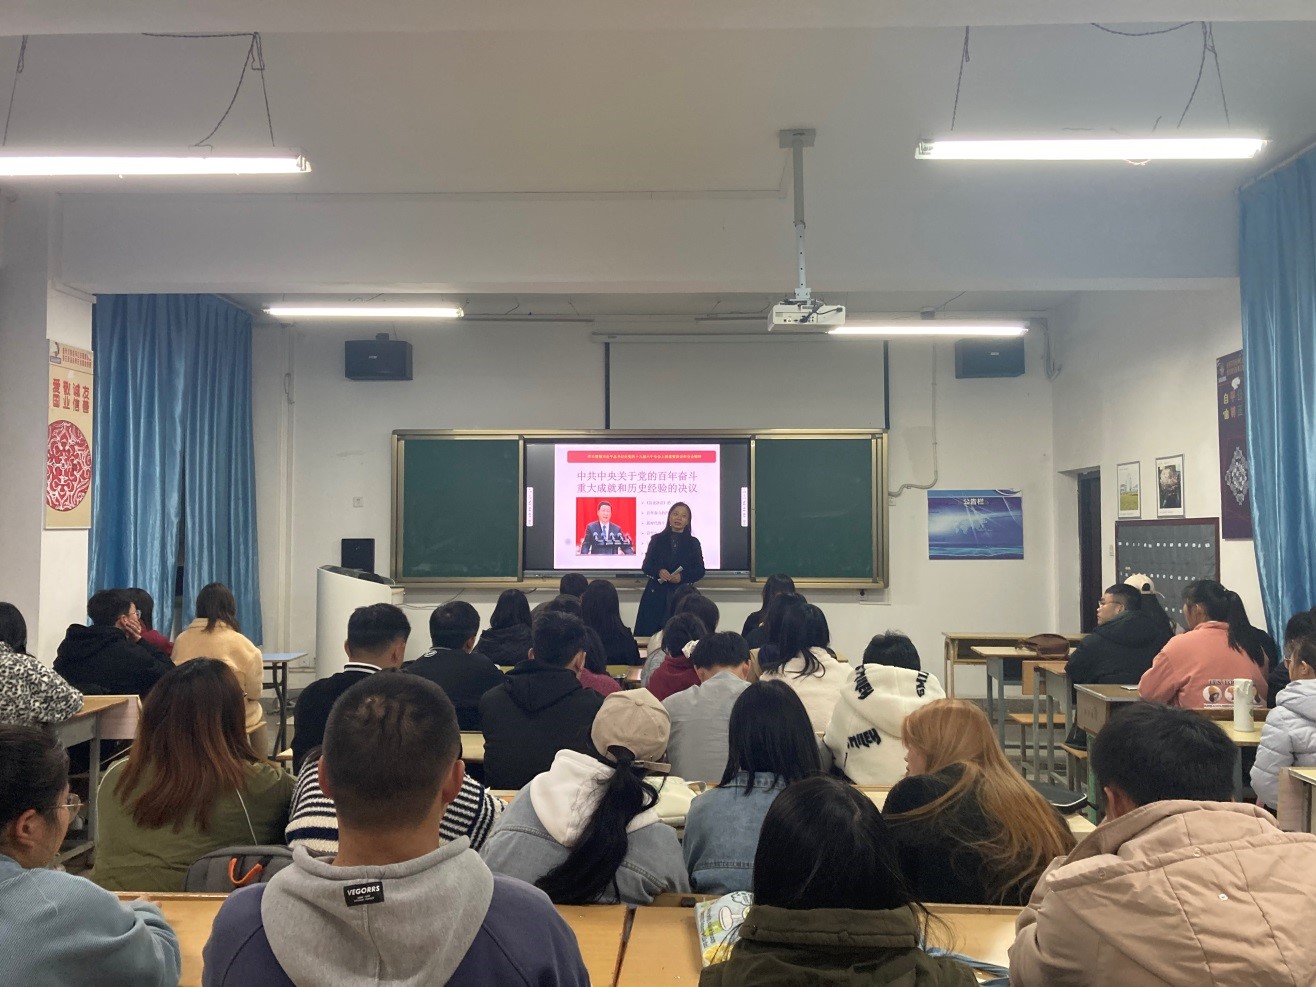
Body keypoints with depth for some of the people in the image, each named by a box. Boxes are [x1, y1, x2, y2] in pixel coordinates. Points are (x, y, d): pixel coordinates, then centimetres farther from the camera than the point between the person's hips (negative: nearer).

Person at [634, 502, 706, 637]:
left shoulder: (693, 543, 10)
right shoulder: (657, 539, 10)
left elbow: (700, 571, 7)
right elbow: (645, 566, 8)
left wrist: (682, 576, -10)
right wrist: (659, 571, -13)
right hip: (656, 595, 0)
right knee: (650, 632, -8)